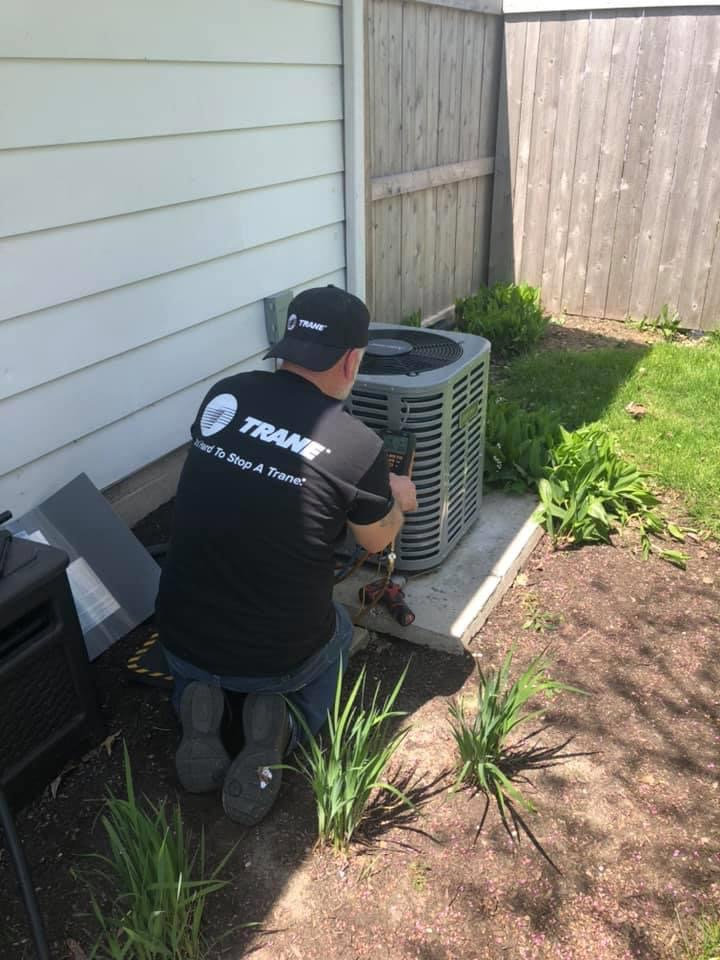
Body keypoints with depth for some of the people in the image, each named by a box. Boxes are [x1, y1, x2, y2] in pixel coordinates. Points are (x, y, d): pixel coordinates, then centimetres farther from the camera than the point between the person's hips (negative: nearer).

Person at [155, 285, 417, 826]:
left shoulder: (223, 395, -6)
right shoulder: (357, 446, -19)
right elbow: (377, 541, 1)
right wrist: (395, 499, 25)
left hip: (180, 638, 3)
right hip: (277, 655, -3)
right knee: (337, 631, 32)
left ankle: (200, 701, 8)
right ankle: (279, 725, 4)